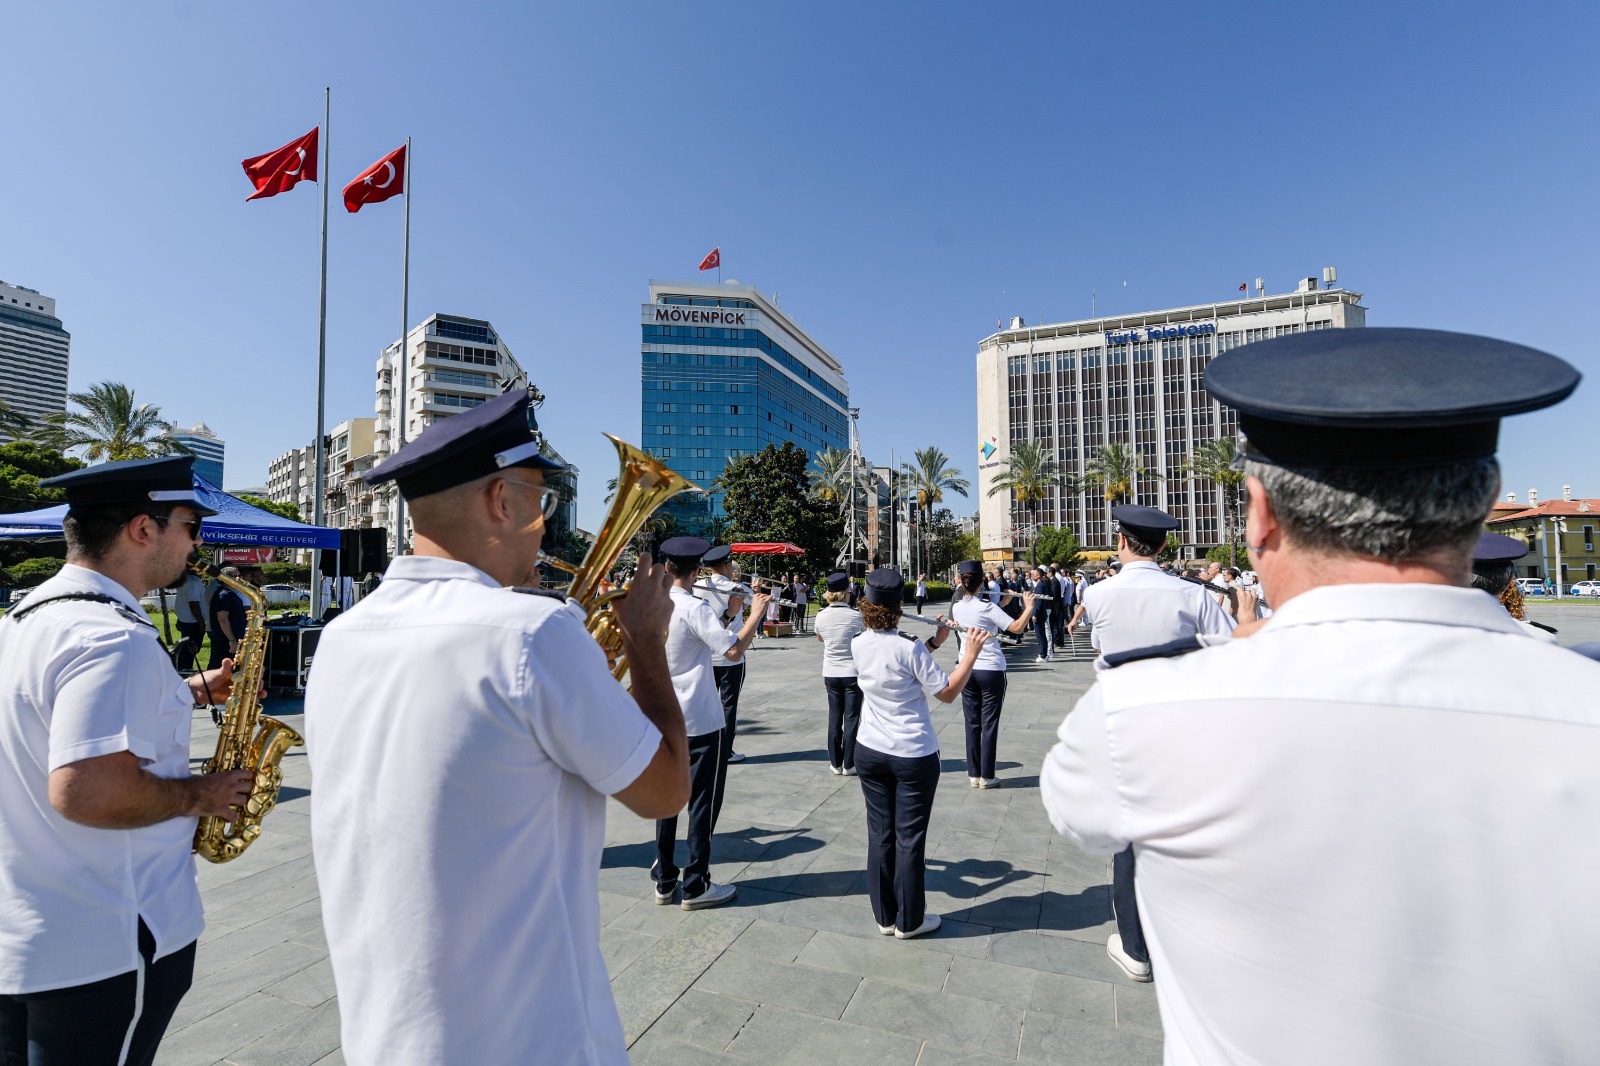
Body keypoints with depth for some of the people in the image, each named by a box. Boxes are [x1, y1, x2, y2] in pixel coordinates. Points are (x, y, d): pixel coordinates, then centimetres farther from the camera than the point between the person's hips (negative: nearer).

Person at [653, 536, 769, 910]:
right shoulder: (696, 609, -18)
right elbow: (734, 650, -23)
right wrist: (756, 612, -11)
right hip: (701, 722, -6)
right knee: (703, 802, 6)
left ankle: (665, 881, 26)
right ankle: (696, 886, 15)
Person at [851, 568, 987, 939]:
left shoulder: (859, 645, -3)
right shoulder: (909, 647, -20)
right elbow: (946, 692, -13)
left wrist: (934, 642, 8)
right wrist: (971, 653, -7)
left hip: (870, 752, 5)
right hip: (913, 755, -5)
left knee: (879, 833, 14)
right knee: (909, 837, 9)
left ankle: (885, 917, 27)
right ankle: (909, 921, 23)